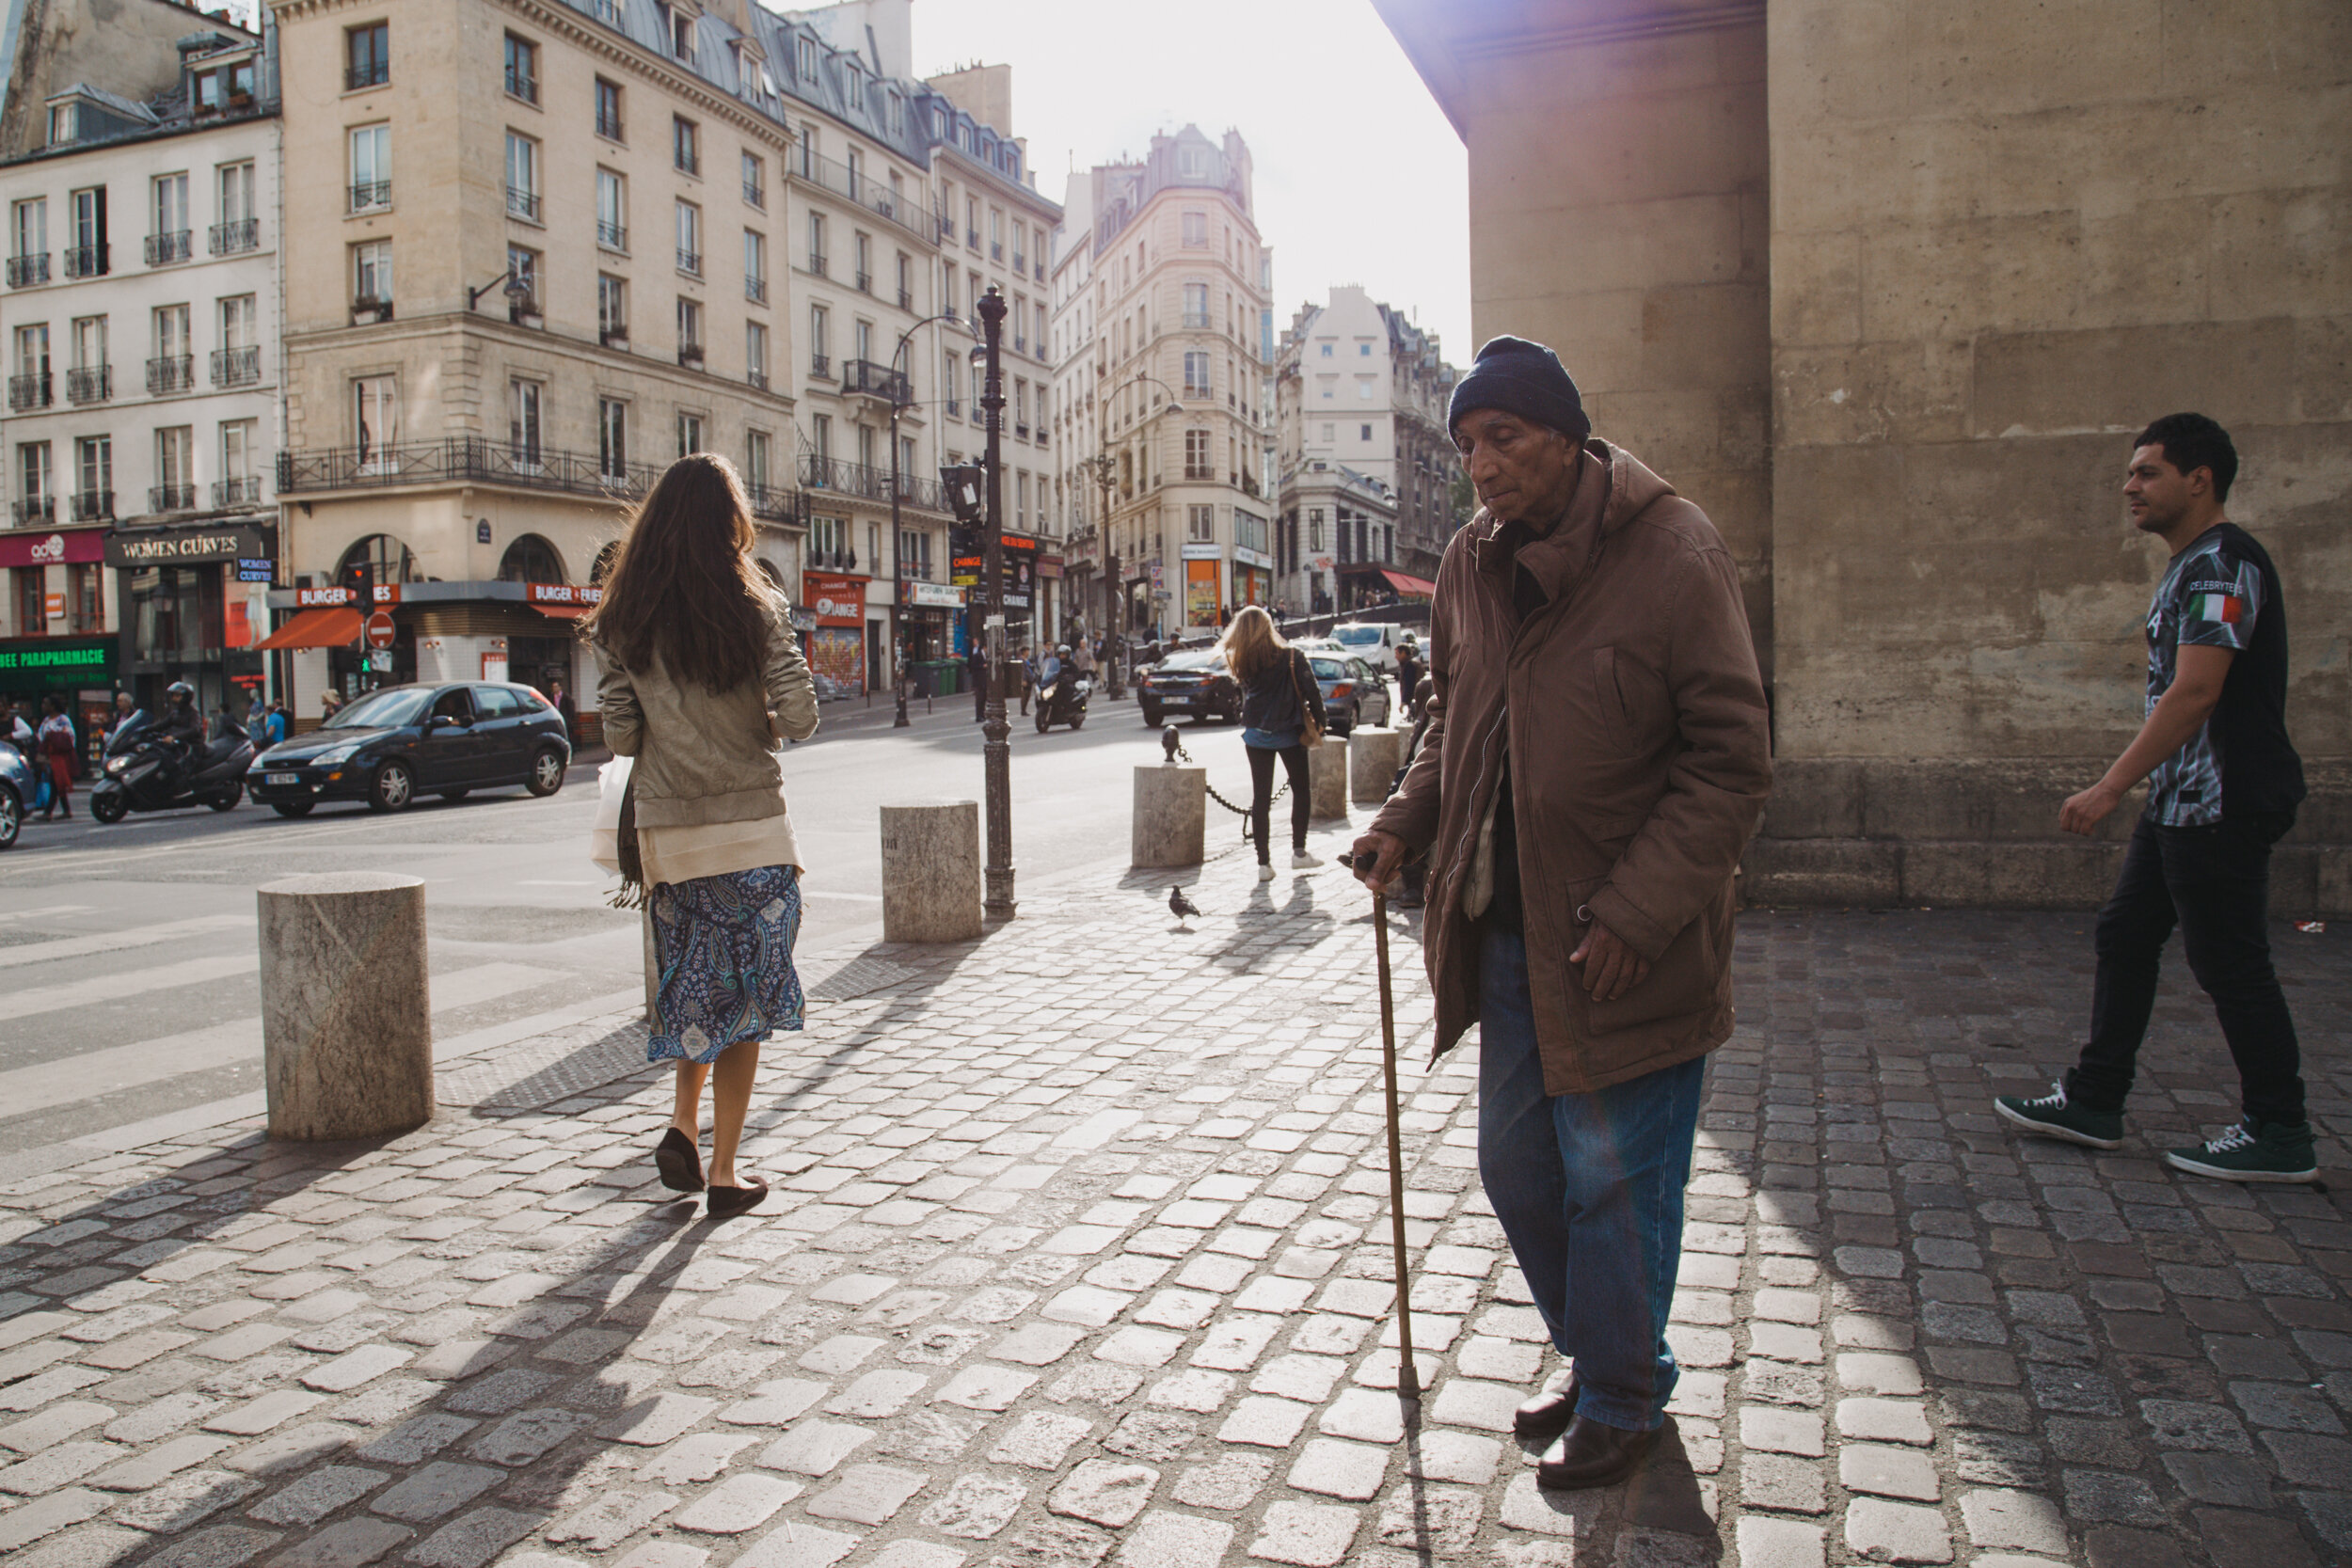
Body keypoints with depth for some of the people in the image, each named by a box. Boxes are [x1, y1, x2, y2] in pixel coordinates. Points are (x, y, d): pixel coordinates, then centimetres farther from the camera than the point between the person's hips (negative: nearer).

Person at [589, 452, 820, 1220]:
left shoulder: (622, 621, -1)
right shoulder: (753, 609, -9)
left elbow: (619, 737, -1)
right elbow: (801, 717, -12)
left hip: (667, 831, 3)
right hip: (751, 826, -3)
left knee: (695, 983, 23)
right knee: (742, 995, 7)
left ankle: (682, 1125, 8)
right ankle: (724, 1172, 11)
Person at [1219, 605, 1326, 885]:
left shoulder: (1242, 662, -3)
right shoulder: (1291, 657, -10)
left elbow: (1245, 692, -2)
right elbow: (1312, 691, -11)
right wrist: (1318, 722, -1)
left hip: (1256, 735, 2)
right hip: (1289, 734, -2)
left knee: (1260, 797, 6)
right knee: (1301, 789, 16)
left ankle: (1264, 862, 4)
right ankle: (1298, 852, 15)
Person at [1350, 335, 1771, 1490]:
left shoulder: (1673, 557, -15)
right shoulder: (1471, 562, 5)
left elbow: (1730, 761, -15)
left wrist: (1635, 915, -20)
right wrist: (1406, 822, 3)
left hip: (1624, 947, -6)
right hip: (1507, 929, 7)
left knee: (1614, 1181, 6)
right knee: (1514, 1163, 17)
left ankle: (1622, 1402, 30)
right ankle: (1592, 1353, 40)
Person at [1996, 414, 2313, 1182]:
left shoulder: (2222, 563, -16)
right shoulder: (2190, 565, 16)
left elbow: (2194, 694, -24)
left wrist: (2109, 788, -25)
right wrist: (2129, 788, 21)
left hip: (2221, 804, -10)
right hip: (2181, 802, 10)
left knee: (2230, 964, -2)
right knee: (2124, 940, 12)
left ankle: (2279, 1136, 11)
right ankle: (2093, 1103, 19)